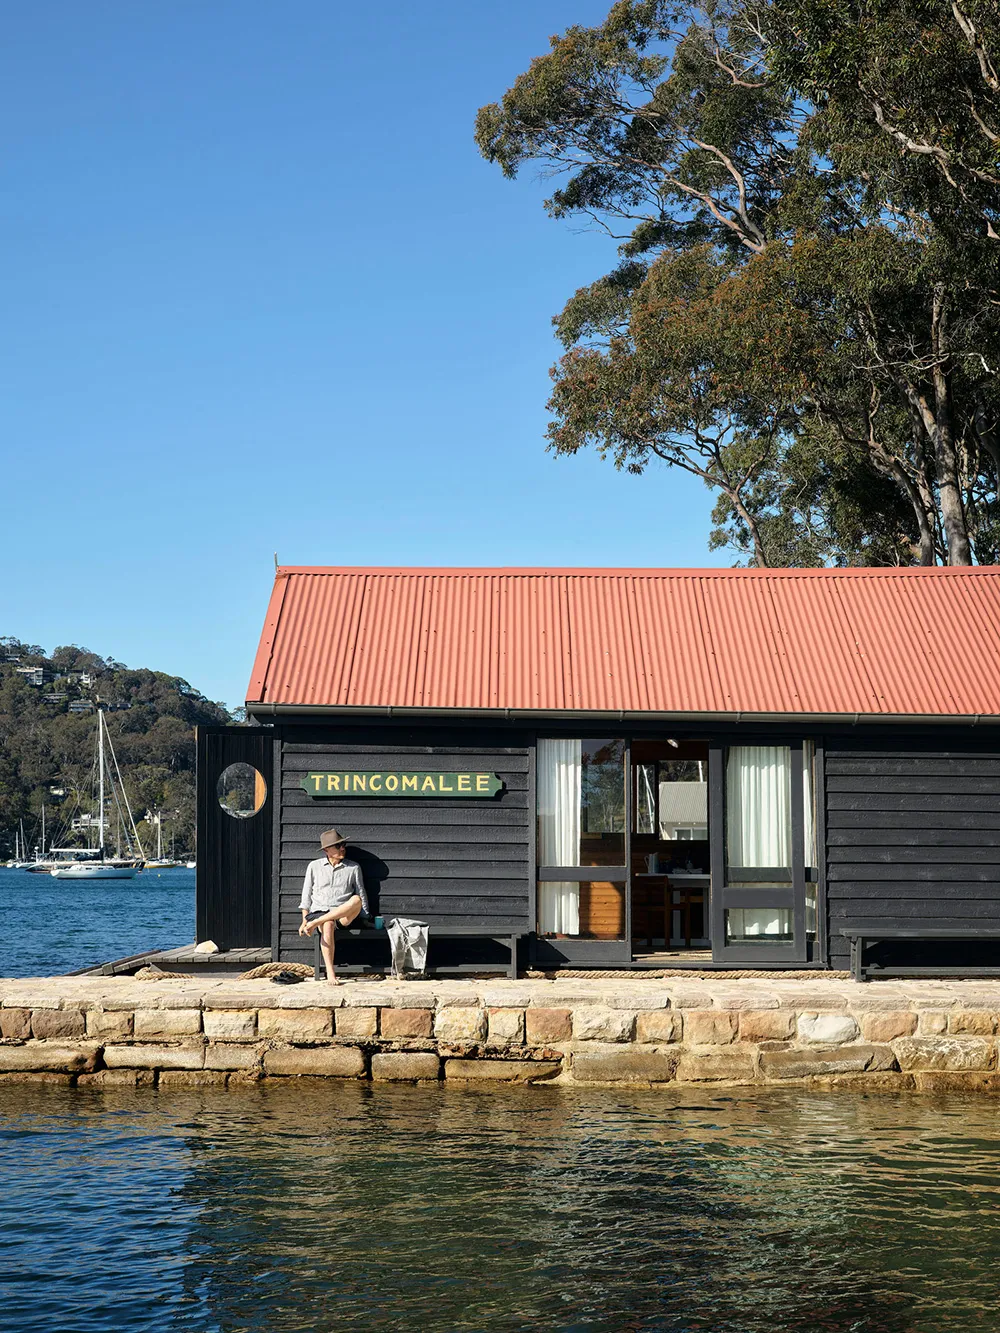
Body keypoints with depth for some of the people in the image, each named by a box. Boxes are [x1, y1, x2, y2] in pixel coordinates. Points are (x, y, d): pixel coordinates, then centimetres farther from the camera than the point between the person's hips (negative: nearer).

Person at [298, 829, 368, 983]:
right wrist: (304, 921, 5)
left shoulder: (353, 867, 13)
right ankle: (330, 972, -38)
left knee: (356, 900, -34)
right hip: (318, 911, -1)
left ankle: (316, 923, -34)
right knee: (328, 924, -39)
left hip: (343, 915, 1)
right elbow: (306, 896, 13)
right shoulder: (314, 866, 11)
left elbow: (361, 894, 15)